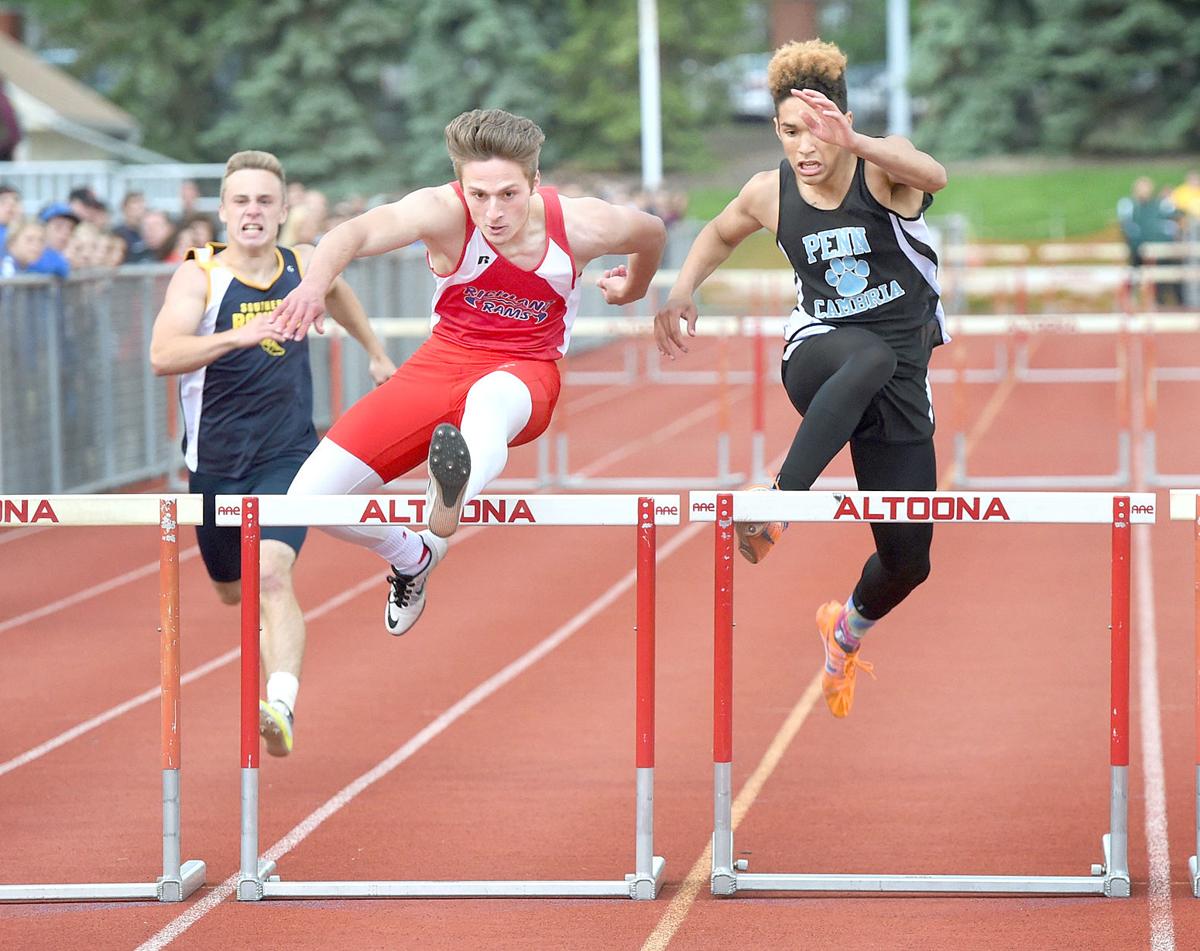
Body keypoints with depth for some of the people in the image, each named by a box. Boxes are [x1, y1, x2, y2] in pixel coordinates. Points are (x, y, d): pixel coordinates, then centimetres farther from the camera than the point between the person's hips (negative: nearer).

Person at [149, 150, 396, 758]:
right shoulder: (199, 276, -13)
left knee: (273, 575, -24)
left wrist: (375, 351, 35)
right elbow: (162, 355, -30)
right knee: (232, 591, 19)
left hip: (287, 457, -1)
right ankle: (277, 648, 55)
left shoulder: (305, 267, -2)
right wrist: (237, 337, -44)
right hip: (215, 462, 1)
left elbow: (338, 294, 24)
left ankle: (282, 707, -37)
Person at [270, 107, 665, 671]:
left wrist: (634, 288, 29)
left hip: (527, 375, -2)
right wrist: (314, 282, -65)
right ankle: (412, 557, 25)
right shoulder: (443, 213, -23)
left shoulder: (580, 227, -17)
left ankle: (455, 494, -76)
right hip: (443, 364, 2)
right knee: (312, 496, -6)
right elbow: (359, 232, -43)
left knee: (490, 399, -42)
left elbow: (652, 232, 7)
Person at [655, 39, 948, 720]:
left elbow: (933, 176, -37)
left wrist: (854, 143, -54)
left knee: (908, 560, 2)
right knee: (872, 356, -41)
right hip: (821, 353, 0)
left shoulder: (882, 168, -11)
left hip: (902, 381, 1)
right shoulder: (770, 193, -1)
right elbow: (721, 234, 23)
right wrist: (683, 290, 6)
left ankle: (849, 628, 38)